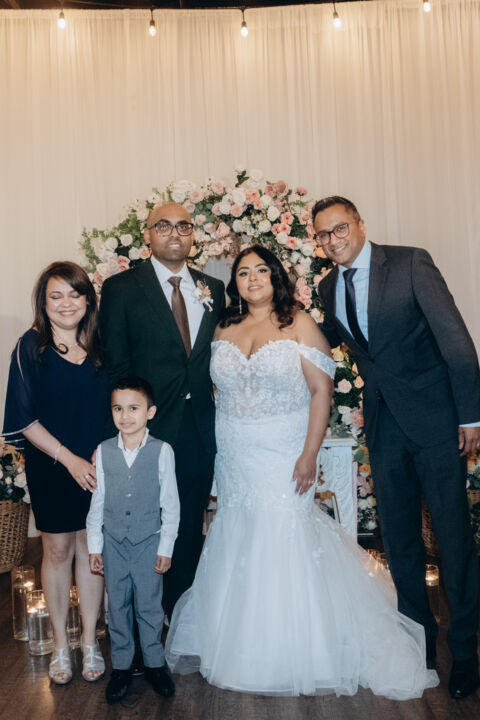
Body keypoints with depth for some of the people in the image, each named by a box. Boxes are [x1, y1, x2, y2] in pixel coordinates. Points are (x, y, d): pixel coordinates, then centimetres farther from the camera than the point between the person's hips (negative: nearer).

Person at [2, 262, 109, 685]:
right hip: (50, 467, -2)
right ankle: (60, 644, 29)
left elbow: (115, 408, 7)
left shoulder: (100, 346, 1)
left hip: (96, 466, 2)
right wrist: (69, 458, -14)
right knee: (57, 550, 10)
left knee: (90, 548, 10)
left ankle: (90, 642, 27)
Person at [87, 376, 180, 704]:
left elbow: (170, 504, -6)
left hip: (149, 542, -2)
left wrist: (166, 548, -5)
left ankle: (155, 663, 30)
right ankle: (121, 666, 31)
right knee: (117, 606, 13)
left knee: (150, 606, 10)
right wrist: (94, 546, 4)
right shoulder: (104, 451, -5)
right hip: (114, 542, 2)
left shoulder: (162, 451, -12)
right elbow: (97, 501, 3)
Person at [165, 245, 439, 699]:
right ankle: (245, 649, 28)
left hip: (283, 458, -4)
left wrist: (309, 454, -16)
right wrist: (222, 453, 7)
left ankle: (296, 655, 18)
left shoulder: (298, 324, -4)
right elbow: (221, 390, 14)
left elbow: (322, 390, -9)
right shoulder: (224, 331, 9)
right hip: (234, 462, 4)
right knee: (237, 548, 9)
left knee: (285, 546, -1)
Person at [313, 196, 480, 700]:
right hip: (383, 424, 5)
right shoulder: (329, 287, 8)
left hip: (434, 417, -5)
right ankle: (419, 634, 31)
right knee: (398, 536, 13)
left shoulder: (410, 263, -8)